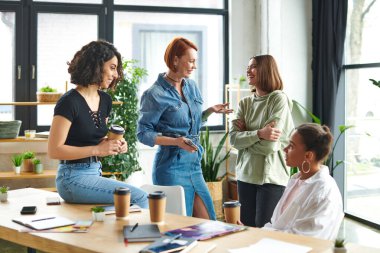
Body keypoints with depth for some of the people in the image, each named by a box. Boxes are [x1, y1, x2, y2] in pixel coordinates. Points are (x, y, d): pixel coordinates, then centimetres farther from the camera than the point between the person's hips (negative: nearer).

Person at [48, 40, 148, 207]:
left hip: (96, 173, 8)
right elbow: (54, 151, -15)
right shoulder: (69, 102, -13)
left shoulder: (105, 100, 11)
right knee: (139, 198, -20)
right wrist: (97, 150, -18)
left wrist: (114, 145, 2)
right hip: (73, 177, -8)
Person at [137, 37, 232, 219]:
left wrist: (211, 110, 5)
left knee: (206, 224, 8)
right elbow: (143, 133, -10)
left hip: (194, 164, 7)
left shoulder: (191, 86, 11)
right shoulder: (155, 94, -11)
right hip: (172, 168, -7)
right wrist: (176, 141, -22)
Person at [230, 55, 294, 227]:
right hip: (245, 175, 5)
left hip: (271, 177, -5)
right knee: (247, 228, 11)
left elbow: (270, 145, -15)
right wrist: (258, 134, -18)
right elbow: (234, 139, -4)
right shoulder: (245, 103, 8)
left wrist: (245, 135, -3)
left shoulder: (279, 99, -8)